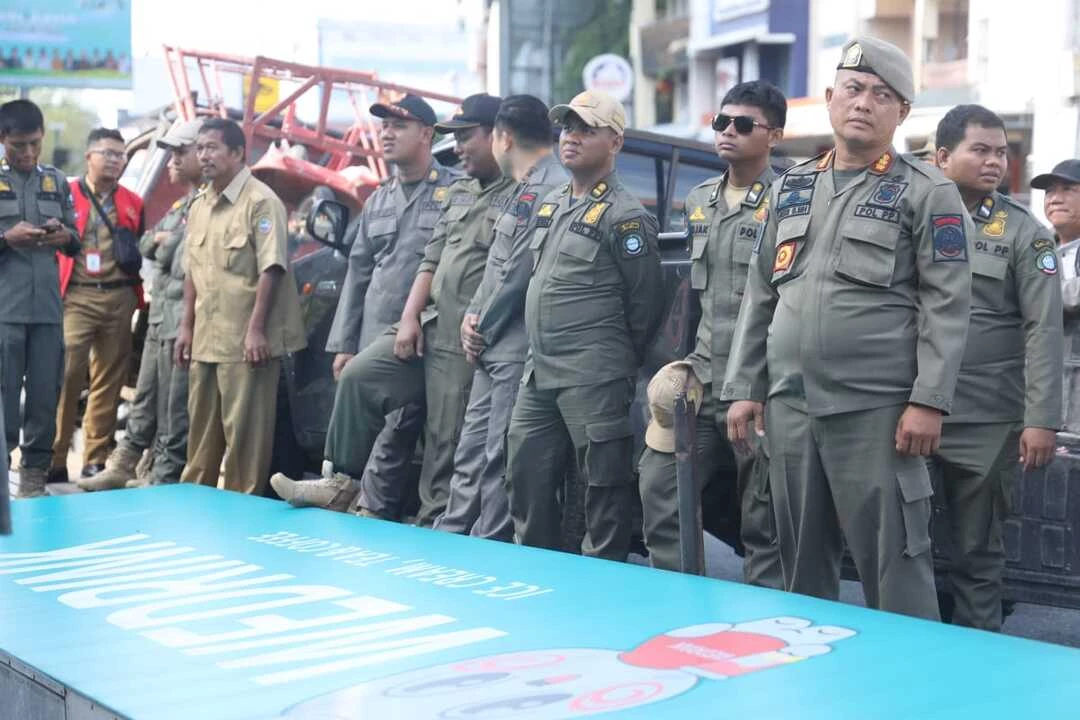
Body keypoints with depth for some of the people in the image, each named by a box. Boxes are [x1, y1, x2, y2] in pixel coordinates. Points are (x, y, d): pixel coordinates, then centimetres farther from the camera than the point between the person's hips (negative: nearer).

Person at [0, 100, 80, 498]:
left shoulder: (57, 181, 14)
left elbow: (75, 240, 17)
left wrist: (65, 236, -4)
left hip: (48, 307, 3)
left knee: (46, 394, 4)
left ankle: (35, 473, 13)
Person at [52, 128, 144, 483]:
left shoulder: (132, 203, 14)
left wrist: (144, 271, 6)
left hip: (120, 299, 4)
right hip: (76, 298, -4)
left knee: (109, 381, 5)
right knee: (66, 375, -12)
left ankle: (95, 460, 13)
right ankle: (54, 457, -5)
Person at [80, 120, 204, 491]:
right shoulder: (179, 206, 20)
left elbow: (181, 260, -20)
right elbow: (146, 246, 20)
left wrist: (163, 242, -2)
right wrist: (158, 239, -1)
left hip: (183, 317, -10)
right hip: (160, 315, 10)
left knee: (173, 408, -3)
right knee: (145, 400, 16)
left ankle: (164, 479, 4)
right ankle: (122, 466, 23)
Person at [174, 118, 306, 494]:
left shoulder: (261, 201, -10)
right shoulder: (198, 206, 15)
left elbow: (271, 268, -16)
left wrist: (256, 329, -20)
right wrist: (186, 326, 14)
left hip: (244, 340, -8)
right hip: (205, 339, 8)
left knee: (244, 431, -3)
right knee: (201, 429, 15)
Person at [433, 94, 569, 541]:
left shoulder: (552, 189, -14)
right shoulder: (525, 190, 19)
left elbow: (520, 270, -17)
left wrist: (484, 327, -7)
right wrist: (473, 318, 6)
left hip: (519, 351, -10)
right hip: (493, 351, 10)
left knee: (500, 460, -5)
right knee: (471, 454, 14)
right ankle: (449, 539, 21)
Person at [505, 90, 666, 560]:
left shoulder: (624, 216, -9)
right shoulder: (550, 205, 17)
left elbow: (646, 301, -9)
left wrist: (618, 362, -1)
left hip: (593, 382, -9)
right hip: (538, 376, 9)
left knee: (604, 487, -2)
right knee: (525, 479, 13)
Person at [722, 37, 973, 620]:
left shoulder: (928, 193, -1)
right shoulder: (790, 188, 15)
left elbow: (946, 305, -7)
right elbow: (760, 295, 16)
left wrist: (928, 401, -14)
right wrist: (743, 388, 10)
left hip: (876, 412, -5)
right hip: (789, 405, 5)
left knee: (893, 561, -3)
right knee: (801, 557, 13)